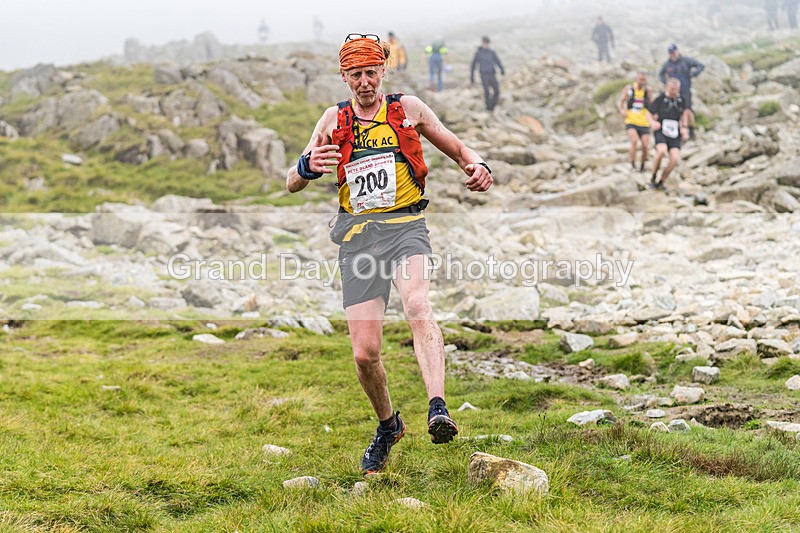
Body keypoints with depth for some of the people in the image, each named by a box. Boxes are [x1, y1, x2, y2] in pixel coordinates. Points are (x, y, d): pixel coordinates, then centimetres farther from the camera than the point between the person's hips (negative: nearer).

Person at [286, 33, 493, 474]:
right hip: (357, 236, 2)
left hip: (405, 227, -2)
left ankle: (438, 409, -47)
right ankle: (388, 425, 23)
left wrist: (477, 167, -4)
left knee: (417, 305, -34)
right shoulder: (334, 120, 13)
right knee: (365, 354, -5)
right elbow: (292, 183, 11)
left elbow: (456, 148, 21)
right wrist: (309, 166, -14)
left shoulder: (408, 109, 10)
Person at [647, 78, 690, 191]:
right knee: (662, 151, -31)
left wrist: (684, 127, 14)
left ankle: (661, 182, 9)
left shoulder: (681, 99, 5)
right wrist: (653, 123, -18)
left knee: (675, 159, -13)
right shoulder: (660, 99, -5)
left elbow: (685, 112, 24)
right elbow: (649, 114, 3)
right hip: (661, 132, -4)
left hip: (675, 134, 4)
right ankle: (653, 178, -11)